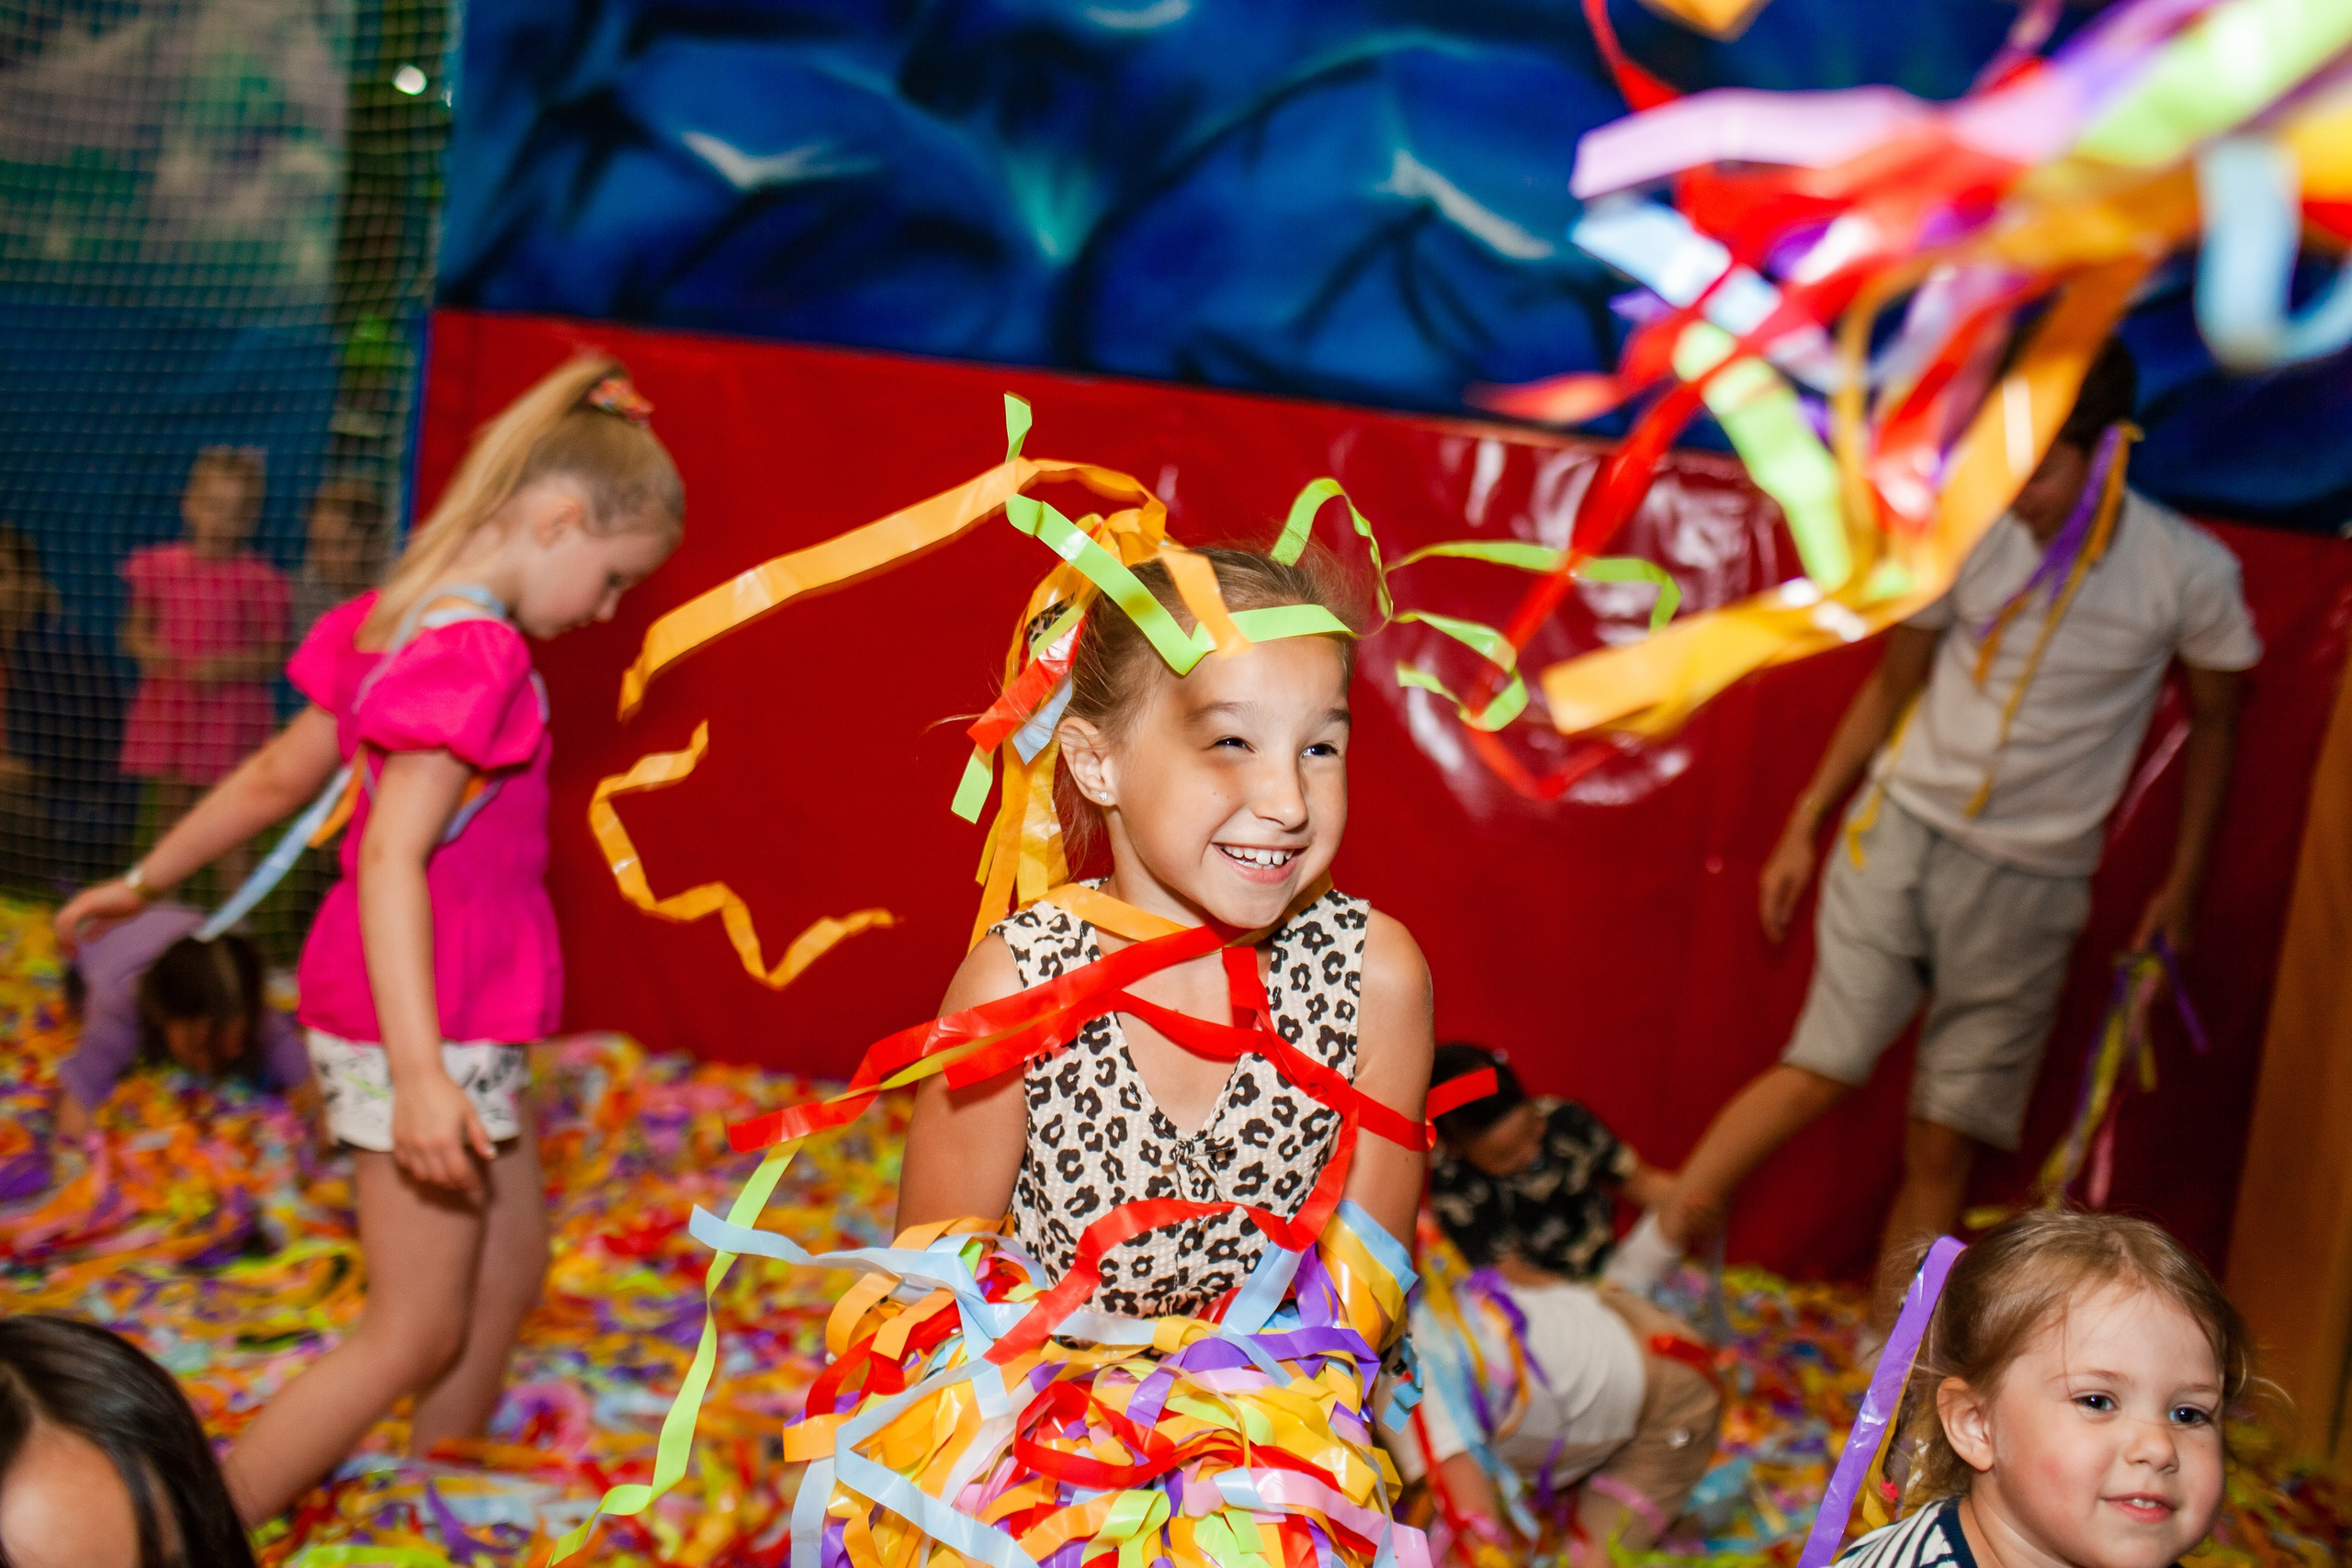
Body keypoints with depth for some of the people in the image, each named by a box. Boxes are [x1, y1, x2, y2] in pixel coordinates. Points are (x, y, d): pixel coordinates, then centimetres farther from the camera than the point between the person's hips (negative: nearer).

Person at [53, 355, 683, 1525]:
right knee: (418, 1333, -2)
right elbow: (390, 857, -29)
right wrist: (418, 1074, -34)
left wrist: (144, 880, 26)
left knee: (510, 1266, 18)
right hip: (422, 1027, -10)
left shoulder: (402, 626, 9)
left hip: (455, 1028, 10)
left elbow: (275, 777, 16)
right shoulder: (476, 652, -21)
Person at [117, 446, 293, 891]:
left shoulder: (259, 580, -6)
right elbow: (134, 631, 12)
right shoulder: (158, 566, 3)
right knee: (170, 813, 14)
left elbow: (275, 654, -5)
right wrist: (148, 651, -10)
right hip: (168, 706, 3)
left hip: (232, 708, -3)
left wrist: (225, 665, -19)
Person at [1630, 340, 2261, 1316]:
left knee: (1947, 1143, 2)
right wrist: (1803, 825, 9)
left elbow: (2213, 722, 9)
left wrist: (2181, 888, 9)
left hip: (2033, 882, 0)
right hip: (1904, 832, 0)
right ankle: (1653, 1249, 1)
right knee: (1825, 1069, -14)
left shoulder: (2190, 575, -7)